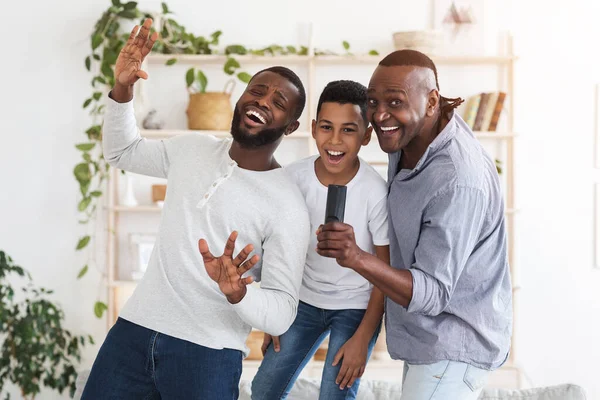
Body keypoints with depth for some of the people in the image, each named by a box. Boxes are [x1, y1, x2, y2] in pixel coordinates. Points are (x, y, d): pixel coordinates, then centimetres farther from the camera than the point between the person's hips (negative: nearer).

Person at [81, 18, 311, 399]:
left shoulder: (288, 205, -11)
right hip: (135, 329, 5)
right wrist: (122, 90, 4)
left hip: (209, 353, -4)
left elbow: (283, 312, -13)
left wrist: (238, 294, -35)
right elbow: (122, 151, 22)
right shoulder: (191, 149, 6)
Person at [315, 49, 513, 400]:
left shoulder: (459, 184, -32)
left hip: (454, 347, -10)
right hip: (428, 334, 10)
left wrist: (358, 259, -47)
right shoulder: (410, 131, -5)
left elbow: (432, 294, -32)